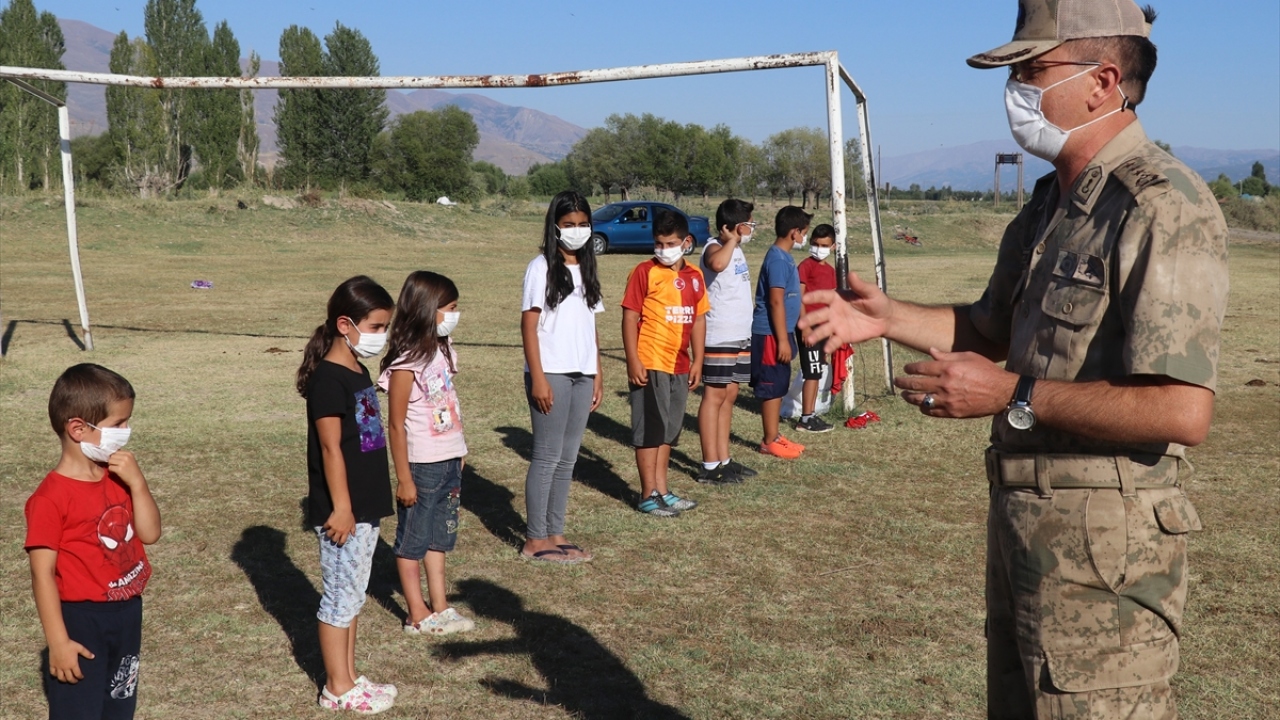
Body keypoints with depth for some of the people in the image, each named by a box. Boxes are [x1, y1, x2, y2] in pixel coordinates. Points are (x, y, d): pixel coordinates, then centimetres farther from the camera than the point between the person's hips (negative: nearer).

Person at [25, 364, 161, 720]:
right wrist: (58, 642, -19)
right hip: (82, 620, -7)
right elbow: (43, 574, -18)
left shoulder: (118, 478, 4)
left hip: (126, 613, 8)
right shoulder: (51, 497, -19)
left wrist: (137, 482, -12)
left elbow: (150, 533, 0)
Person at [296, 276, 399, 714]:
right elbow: (331, 448, -20)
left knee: (353, 595, 16)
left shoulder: (358, 372, 10)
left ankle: (349, 676, 28)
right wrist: (340, 508, -20)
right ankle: (337, 689, 13)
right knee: (341, 596, 2)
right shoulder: (328, 379, -18)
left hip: (365, 507, 9)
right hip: (342, 511, -9)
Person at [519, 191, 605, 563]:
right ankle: (535, 540, 7)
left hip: (582, 375, 6)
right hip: (552, 374, -6)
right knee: (547, 457, -2)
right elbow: (528, 324, -9)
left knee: (568, 458, 10)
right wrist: (537, 378, -15)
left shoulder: (586, 269, 14)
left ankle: (555, 534, 18)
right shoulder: (542, 267, -5)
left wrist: (598, 374, 12)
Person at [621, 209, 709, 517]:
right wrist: (633, 361, -16)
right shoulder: (645, 272, -8)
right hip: (650, 364, -6)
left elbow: (699, 319, 13)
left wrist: (697, 361, 9)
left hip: (679, 366, 6)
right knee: (649, 430, 0)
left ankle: (662, 490, 25)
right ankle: (649, 495, 7)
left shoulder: (694, 276, 9)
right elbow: (630, 317, -11)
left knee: (669, 431, 14)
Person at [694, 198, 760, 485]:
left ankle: (724, 460, 18)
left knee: (729, 396, 11)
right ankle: (710, 467, -1)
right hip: (719, 338, -9)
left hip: (739, 335, 9)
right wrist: (733, 239, -26)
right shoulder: (714, 247, -14)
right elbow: (717, 264, -40)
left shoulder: (736, 249, 15)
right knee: (714, 396, -5)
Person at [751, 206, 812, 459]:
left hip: (779, 333, 10)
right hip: (771, 334, -10)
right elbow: (776, 301, -21)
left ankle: (774, 437, 24)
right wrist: (782, 340, -21)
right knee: (772, 388, -2)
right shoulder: (778, 259, -18)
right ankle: (769, 442, 6)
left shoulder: (784, 257, 13)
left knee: (778, 387, 15)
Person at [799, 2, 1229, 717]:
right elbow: (993, 330, 23)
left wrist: (1012, 395, -21)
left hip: (1101, 547, -9)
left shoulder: (1164, 208, -19)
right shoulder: (1050, 206, 12)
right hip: (1022, 523, 10)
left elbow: (1182, 411, -27)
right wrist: (888, 317, 7)